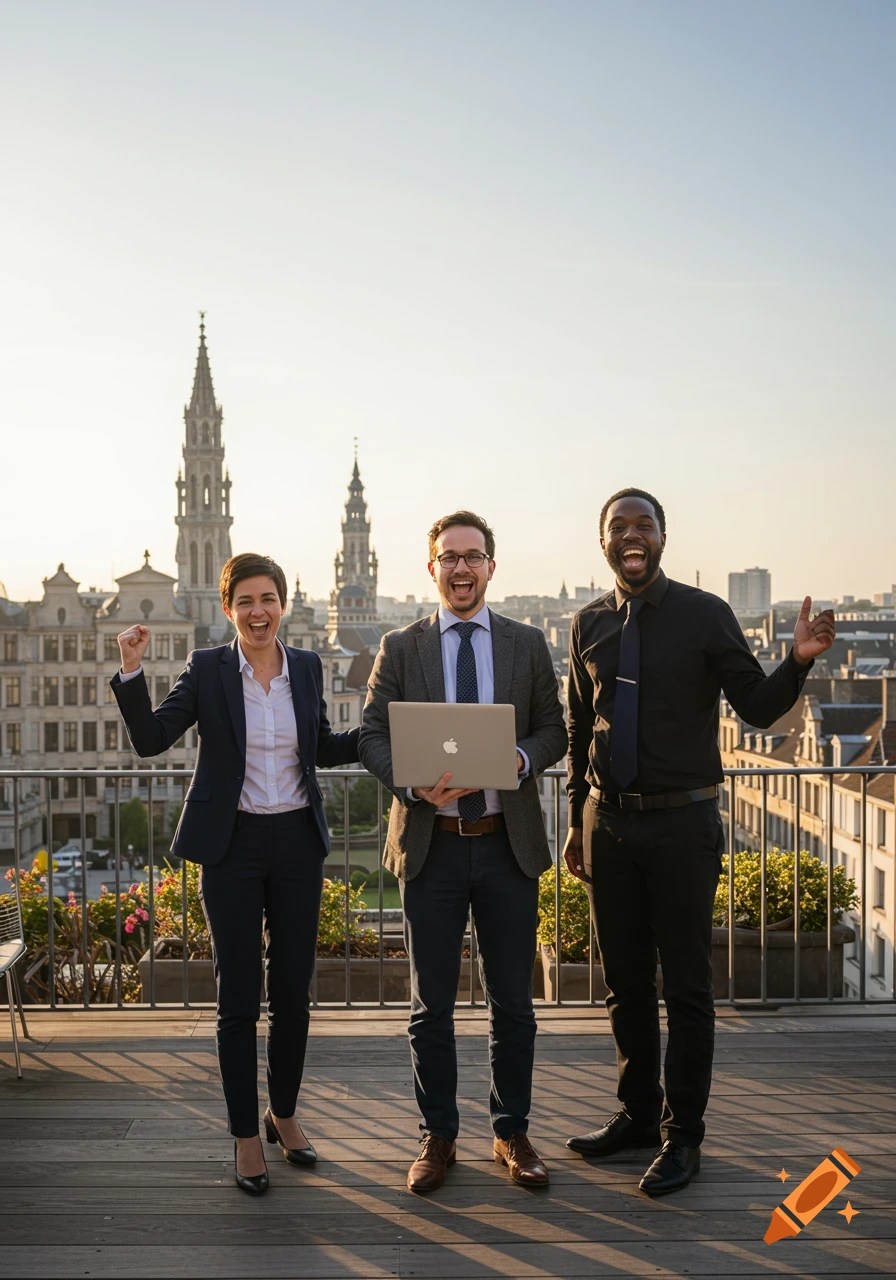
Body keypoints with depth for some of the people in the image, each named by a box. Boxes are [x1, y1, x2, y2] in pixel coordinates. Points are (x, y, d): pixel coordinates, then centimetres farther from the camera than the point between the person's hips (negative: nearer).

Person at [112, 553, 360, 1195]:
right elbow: (150, 738, -9)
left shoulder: (307, 666, 5)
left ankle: (284, 1114, 31)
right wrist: (132, 670, -20)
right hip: (233, 846, -3)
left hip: (298, 841, 3)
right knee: (239, 997, 4)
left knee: (294, 991, 11)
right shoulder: (208, 668, -4)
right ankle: (246, 1136, 19)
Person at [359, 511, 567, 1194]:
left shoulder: (528, 644, 7)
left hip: (509, 843, 1)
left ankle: (512, 1133, 26)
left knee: (514, 1004, 10)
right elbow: (372, 735, 2)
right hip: (431, 844, 0)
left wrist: (520, 758, -15)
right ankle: (438, 1137, 23)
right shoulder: (400, 648, 5)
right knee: (431, 1006, 8)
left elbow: (554, 728, 7)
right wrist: (414, 781, -17)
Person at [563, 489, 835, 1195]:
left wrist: (798, 661, -24)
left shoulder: (705, 614, -5)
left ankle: (681, 1136, 18)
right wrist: (578, 820, 14)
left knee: (685, 985, 4)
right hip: (608, 821, 4)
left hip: (682, 824, -4)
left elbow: (759, 708, -5)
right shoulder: (589, 625, 7)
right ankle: (639, 1112, 32)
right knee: (626, 981, 15)